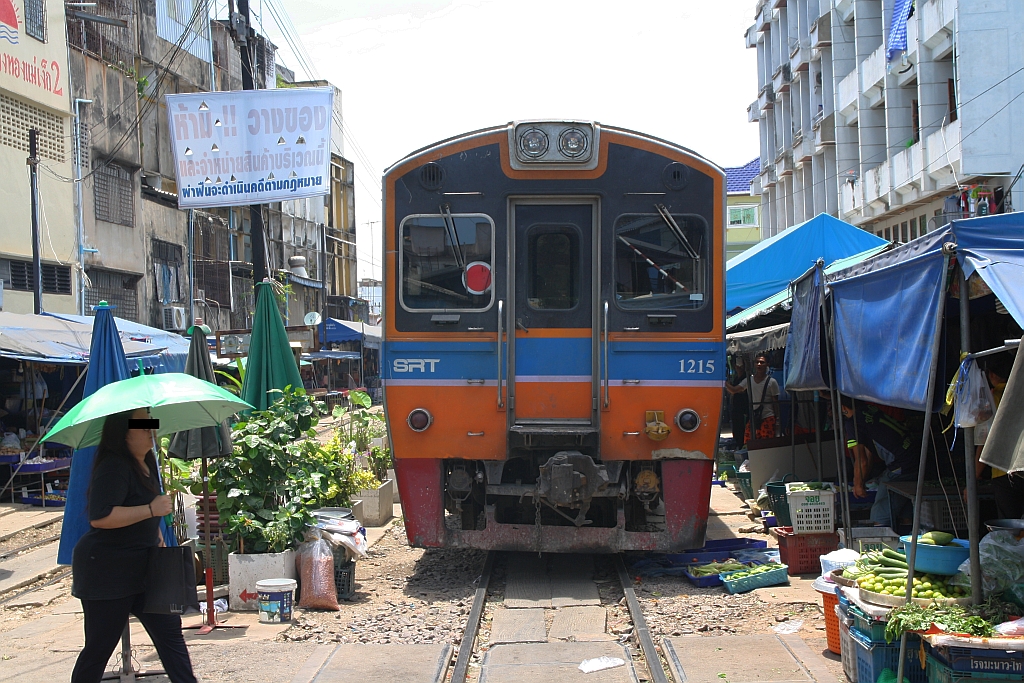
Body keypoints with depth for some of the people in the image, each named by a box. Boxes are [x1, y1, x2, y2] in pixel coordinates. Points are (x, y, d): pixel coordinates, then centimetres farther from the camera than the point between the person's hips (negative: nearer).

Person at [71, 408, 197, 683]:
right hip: (106, 570, -9)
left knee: (169, 630, 6)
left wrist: (156, 536, 21)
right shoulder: (114, 467, -20)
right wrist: (151, 510, -26)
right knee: (100, 647, 1)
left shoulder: (145, 464, 9)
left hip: (141, 567, 9)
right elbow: (100, 517, -32)